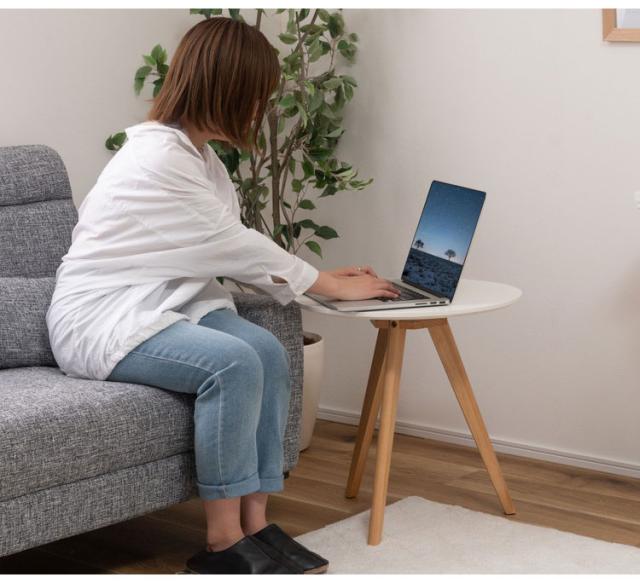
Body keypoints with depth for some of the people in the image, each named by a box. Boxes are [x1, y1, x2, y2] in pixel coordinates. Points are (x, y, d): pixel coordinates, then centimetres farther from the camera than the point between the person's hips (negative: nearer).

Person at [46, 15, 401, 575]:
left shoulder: (198, 154, 11)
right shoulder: (158, 157, -20)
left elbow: (232, 251, 13)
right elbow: (235, 246, -16)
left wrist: (324, 275, 6)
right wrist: (333, 286, -6)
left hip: (162, 305, 9)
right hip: (99, 319, -9)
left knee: (268, 351, -16)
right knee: (232, 361, -29)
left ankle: (254, 523, -15)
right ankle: (223, 543, -21)